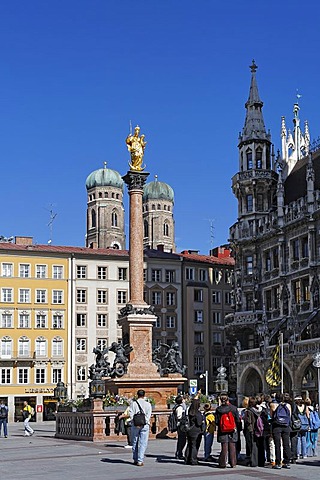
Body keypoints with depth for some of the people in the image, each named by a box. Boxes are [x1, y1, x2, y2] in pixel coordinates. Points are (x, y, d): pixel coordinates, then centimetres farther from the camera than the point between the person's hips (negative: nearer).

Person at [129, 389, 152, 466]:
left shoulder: (133, 403, 3)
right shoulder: (148, 404, 4)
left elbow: (131, 414, -4)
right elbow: (148, 415, -4)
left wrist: (135, 423, -7)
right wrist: (144, 422, -7)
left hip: (135, 425, 1)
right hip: (144, 425, -1)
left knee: (135, 443, 13)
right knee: (143, 443, 1)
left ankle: (135, 460, 18)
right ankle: (140, 461, -5)